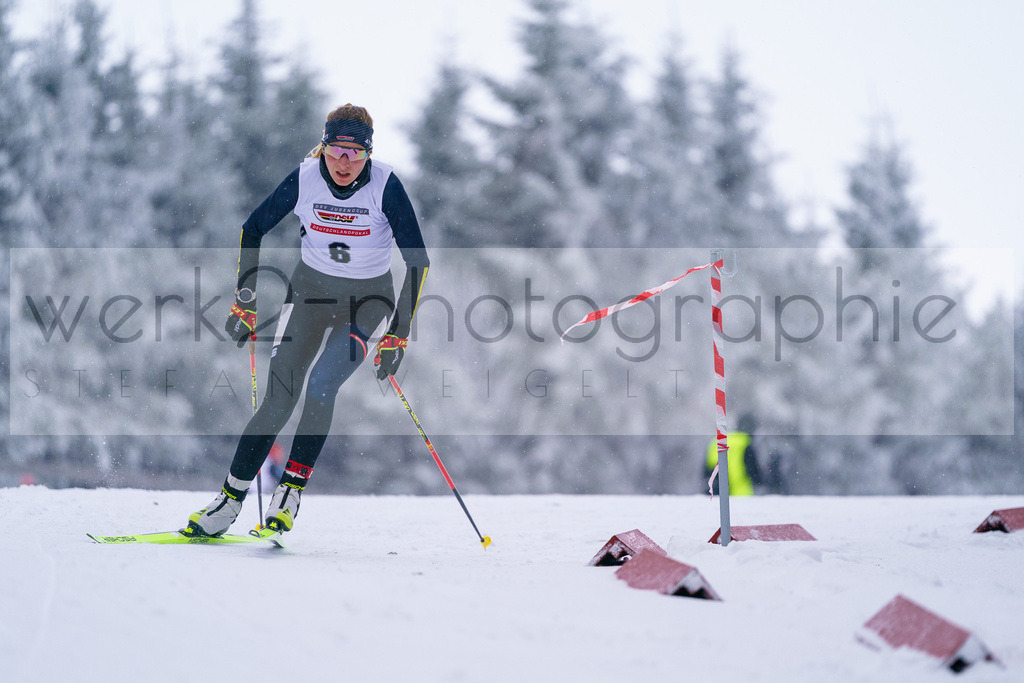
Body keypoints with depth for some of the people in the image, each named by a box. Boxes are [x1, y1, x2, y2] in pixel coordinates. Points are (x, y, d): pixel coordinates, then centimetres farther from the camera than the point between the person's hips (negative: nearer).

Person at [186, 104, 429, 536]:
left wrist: (397, 335, -21)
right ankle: (231, 497, -1)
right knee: (279, 398, -9)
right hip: (310, 288, 2)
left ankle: (292, 486, -10)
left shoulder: (386, 187, -21)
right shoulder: (305, 179, -15)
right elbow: (252, 230, -1)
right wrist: (244, 303, -4)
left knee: (321, 385, -24)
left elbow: (418, 261, -18)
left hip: (368, 297, -2)